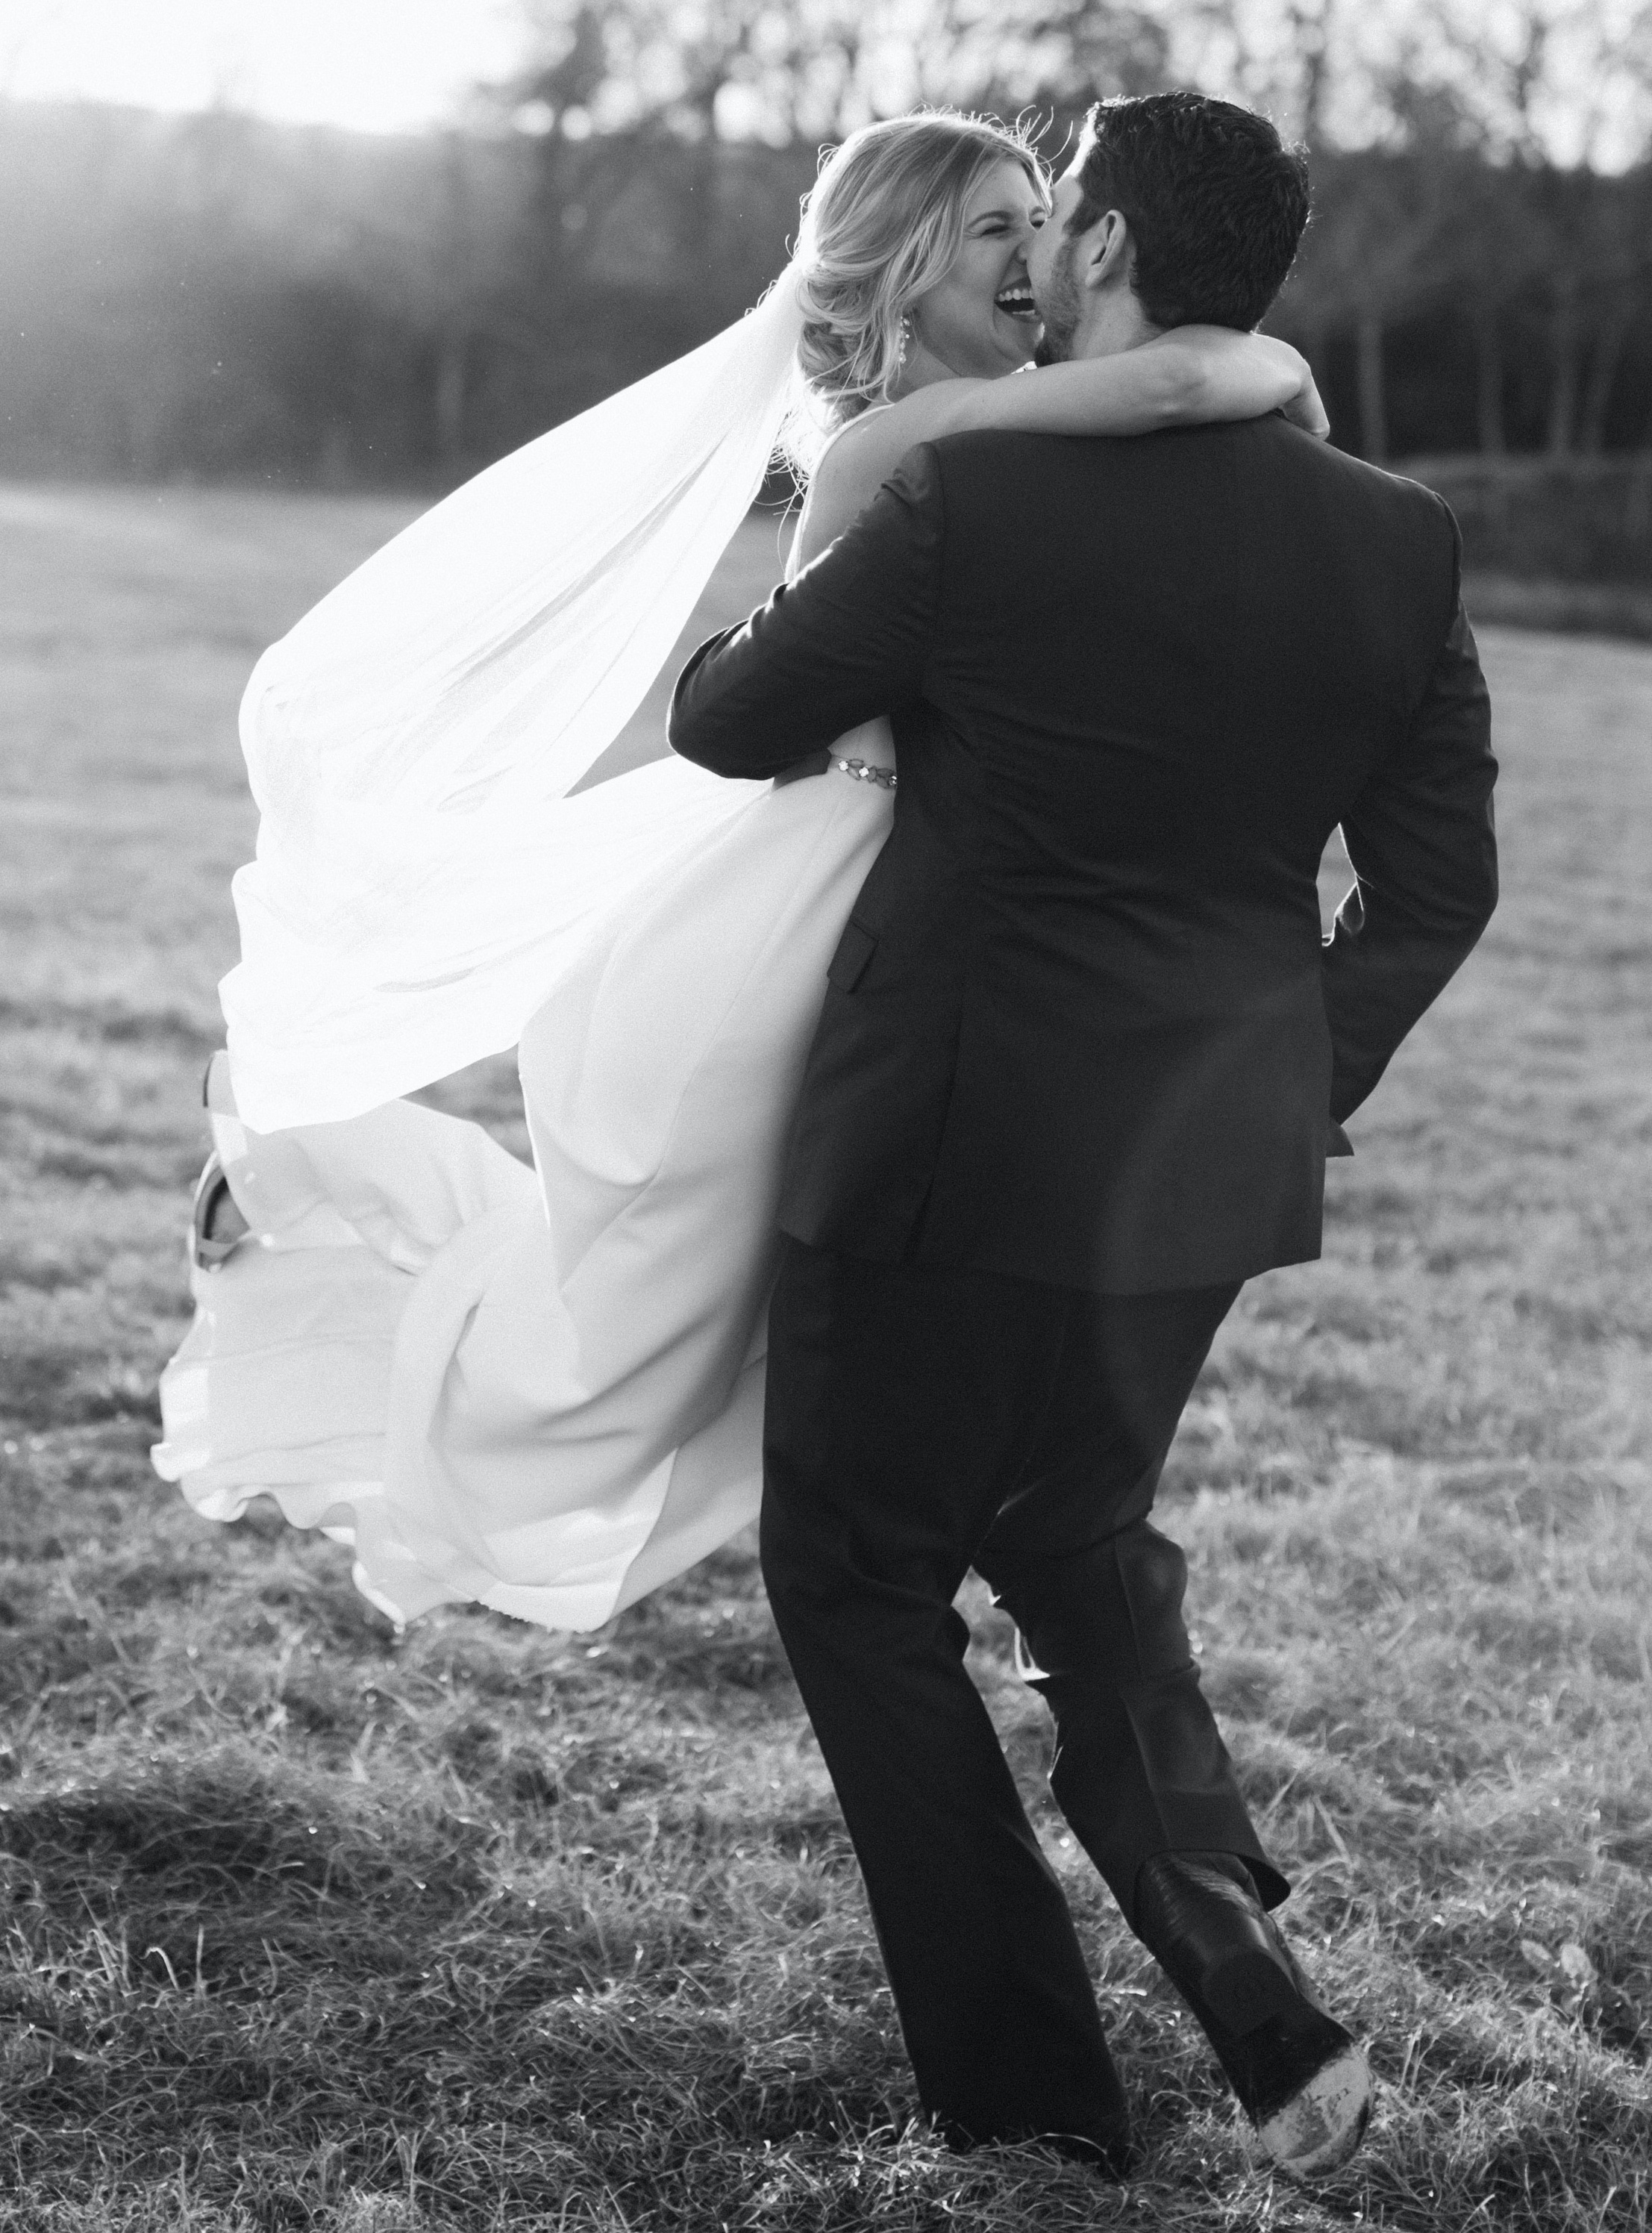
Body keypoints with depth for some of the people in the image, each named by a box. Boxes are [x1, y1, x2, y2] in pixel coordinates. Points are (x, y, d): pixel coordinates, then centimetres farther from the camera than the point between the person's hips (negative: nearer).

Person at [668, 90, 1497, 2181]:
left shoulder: (974, 499, -16)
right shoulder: (1394, 539, -2)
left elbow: (725, 722, -3)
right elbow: (1438, 878, 5)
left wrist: (771, 588, 19)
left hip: (958, 1153, -6)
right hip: (1207, 1165, 6)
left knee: (859, 1574, 14)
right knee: (1076, 1536, 27)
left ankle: (1021, 2088, 17)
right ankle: (1261, 2010, 17)